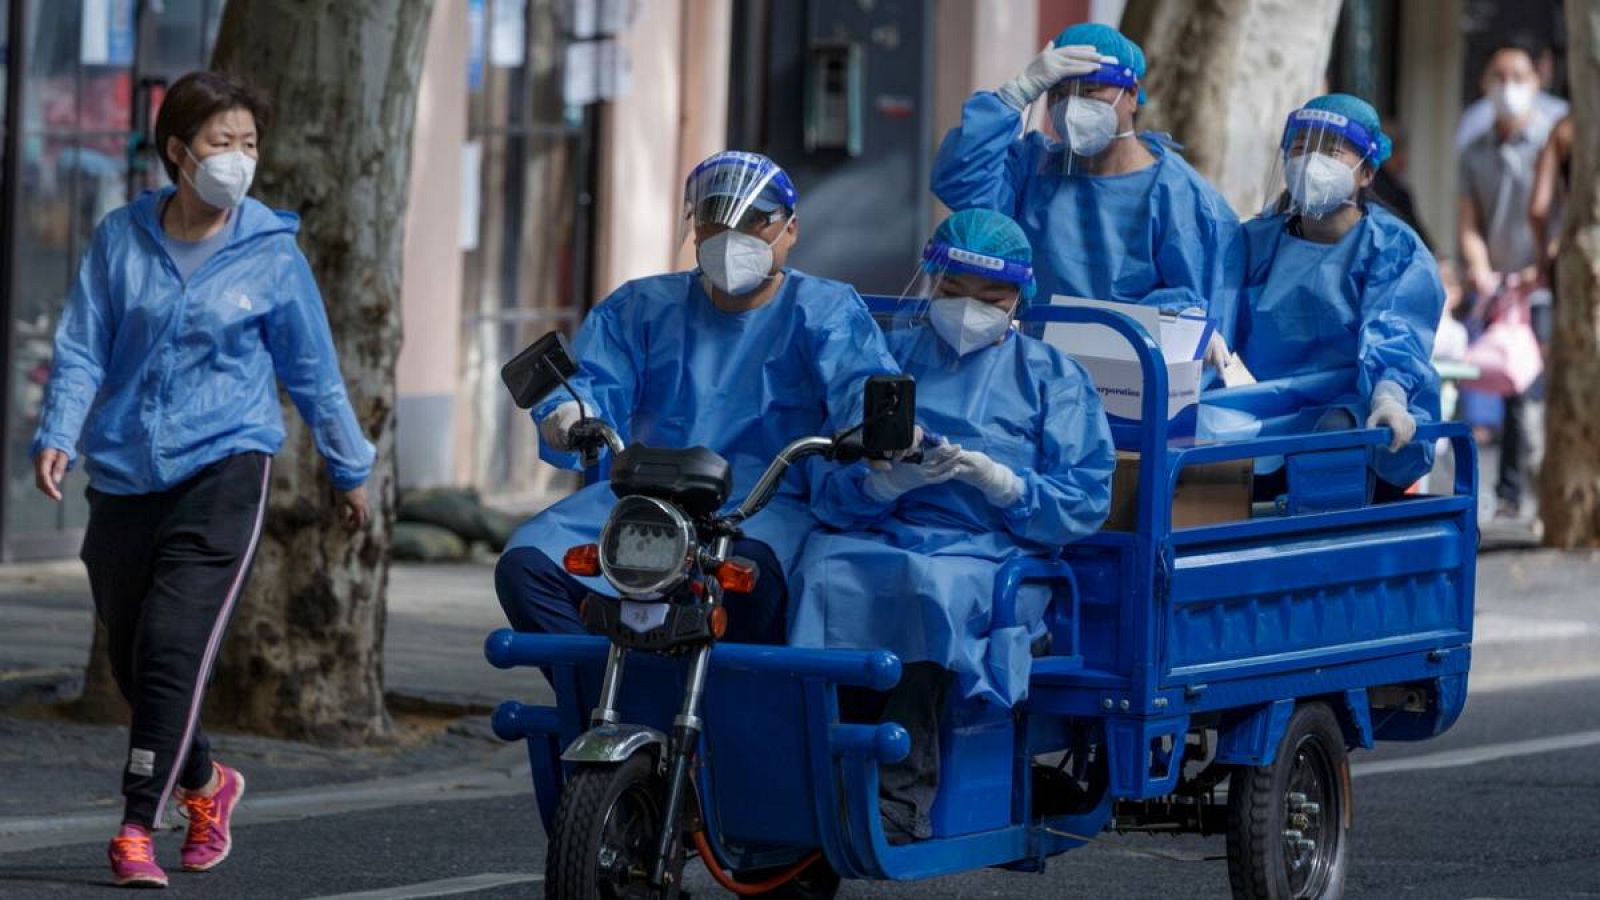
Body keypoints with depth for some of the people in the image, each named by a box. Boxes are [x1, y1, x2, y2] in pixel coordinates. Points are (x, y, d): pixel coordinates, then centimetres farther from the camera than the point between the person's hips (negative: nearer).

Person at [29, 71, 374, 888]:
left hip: (222, 471, -3)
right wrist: (58, 435, -13)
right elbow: (82, 350, 3)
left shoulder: (272, 255, 0)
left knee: (173, 648, -16)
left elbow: (313, 372, 9)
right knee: (131, 660, 9)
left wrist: (350, 470, 16)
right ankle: (205, 783, 35)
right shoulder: (121, 240, 3)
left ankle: (137, 829, -13)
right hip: (123, 477, 3)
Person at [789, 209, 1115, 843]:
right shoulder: (892, 355, 22)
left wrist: (1001, 481, -11)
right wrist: (888, 481, -10)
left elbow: (1085, 502, 6)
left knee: (927, 585, -38)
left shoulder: (1050, 376, 17)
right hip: (876, 533, 2)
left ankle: (901, 799, -39)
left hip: (991, 552, -2)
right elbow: (831, 490, 12)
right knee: (823, 572, -33)